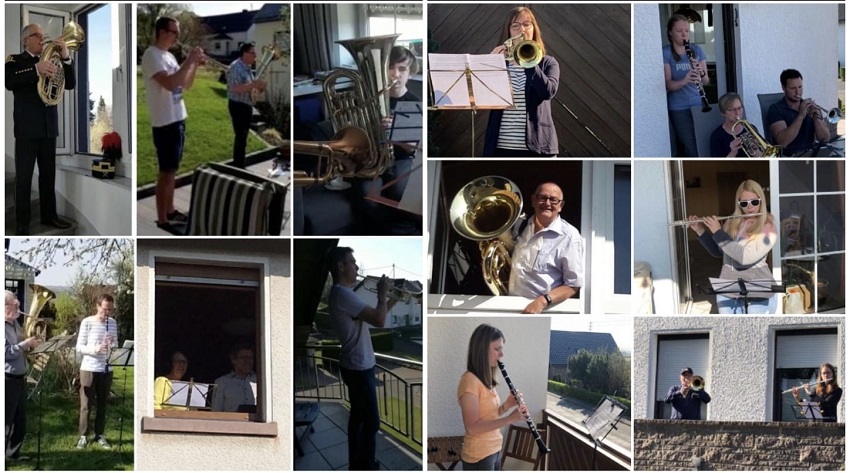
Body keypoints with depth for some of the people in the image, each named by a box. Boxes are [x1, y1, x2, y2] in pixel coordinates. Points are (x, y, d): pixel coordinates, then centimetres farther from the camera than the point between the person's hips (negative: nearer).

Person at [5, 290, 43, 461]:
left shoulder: (15, 323, 12)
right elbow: (6, 353, -25)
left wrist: (31, 344, 2)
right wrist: (26, 344, -23)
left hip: (20, 379, 9)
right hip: (7, 380, -9)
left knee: (20, 420, 17)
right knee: (6, 421, -2)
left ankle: (13, 452, 27)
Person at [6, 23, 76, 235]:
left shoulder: (50, 62, 13)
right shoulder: (15, 61, -1)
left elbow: (70, 84, 4)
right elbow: (9, 82, -21)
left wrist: (66, 58, -12)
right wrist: (36, 70, -34)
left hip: (49, 126, 5)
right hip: (27, 127, -5)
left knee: (48, 174, 11)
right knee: (24, 176, -3)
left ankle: (49, 215, 21)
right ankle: (22, 222, -1)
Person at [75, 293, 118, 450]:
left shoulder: (113, 323, 7)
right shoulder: (87, 322, -7)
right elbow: (79, 346, -8)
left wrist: (112, 344, -12)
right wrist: (94, 349, -25)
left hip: (106, 369, 4)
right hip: (89, 369, -4)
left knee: (102, 404, 11)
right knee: (86, 404, 1)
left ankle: (99, 435, 20)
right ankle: (83, 436, 9)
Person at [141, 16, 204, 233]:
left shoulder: (168, 56, 14)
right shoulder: (152, 55, -16)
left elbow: (185, 85, 17)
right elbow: (170, 84, -29)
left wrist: (195, 64, 2)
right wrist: (189, 61, -23)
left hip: (177, 119, 9)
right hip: (165, 122, -9)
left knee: (172, 170, 17)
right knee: (167, 172, -6)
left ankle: (170, 211, 28)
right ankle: (162, 221, -1)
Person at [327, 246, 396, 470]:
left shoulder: (342, 294, 12)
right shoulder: (343, 294, -23)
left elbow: (373, 317, 19)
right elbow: (379, 321, -27)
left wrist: (393, 299, 9)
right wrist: (382, 294, -12)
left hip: (356, 366, 11)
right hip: (360, 367, -11)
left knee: (358, 416, 17)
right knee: (371, 421, -3)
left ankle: (356, 462, 26)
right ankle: (367, 467, 3)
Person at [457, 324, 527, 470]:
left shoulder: (486, 380, 11)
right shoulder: (469, 381, -18)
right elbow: (472, 427, -23)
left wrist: (507, 405, -1)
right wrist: (509, 419, -27)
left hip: (494, 451, 9)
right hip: (478, 456, -9)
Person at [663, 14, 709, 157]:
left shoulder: (697, 50, 6)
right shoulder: (665, 53, -7)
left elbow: (706, 82, 4)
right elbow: (668, 84, -13)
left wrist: (701, 72, -19)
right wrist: (684, 80, -32)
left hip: (697, 104, 4)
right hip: (678, 107, -4)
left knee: (682, 148, 8)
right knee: (692, 150, -9)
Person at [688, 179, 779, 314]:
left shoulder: (768, 228, -13)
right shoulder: (732, 222, 5)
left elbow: (746, 257, -25)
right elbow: (717, 252, 16)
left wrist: (717, 231, -18)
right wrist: (700, 231, 2)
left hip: (757, 296, -5)